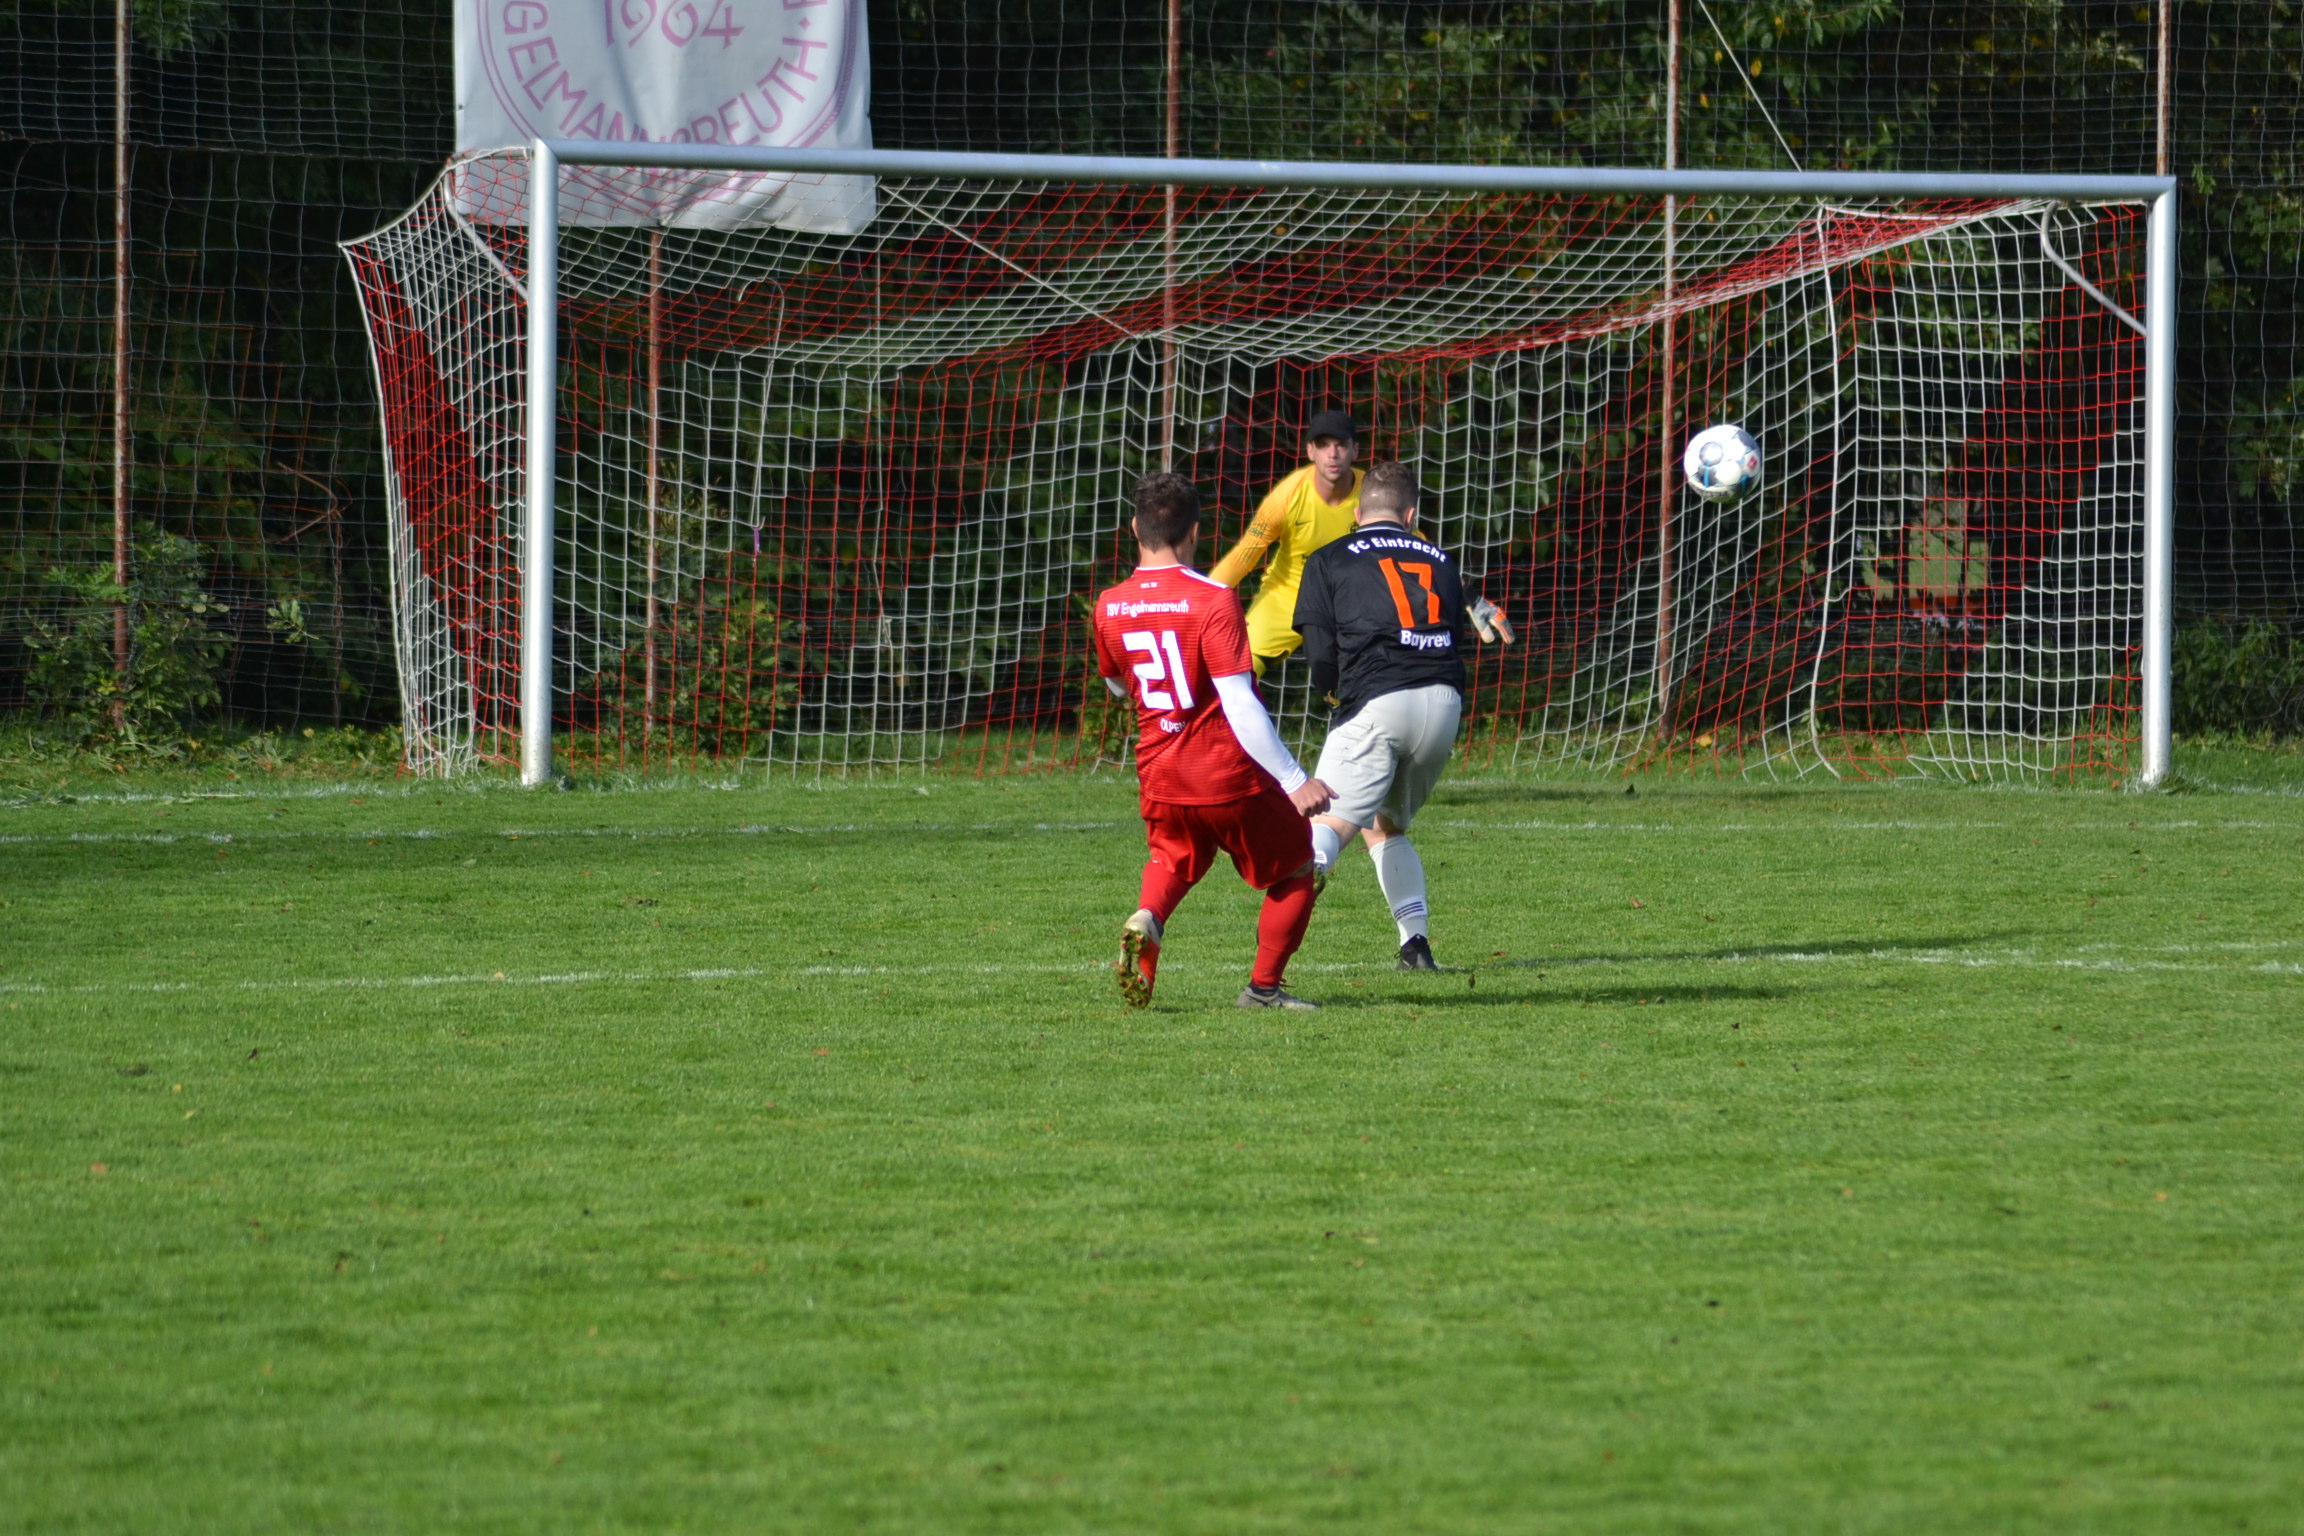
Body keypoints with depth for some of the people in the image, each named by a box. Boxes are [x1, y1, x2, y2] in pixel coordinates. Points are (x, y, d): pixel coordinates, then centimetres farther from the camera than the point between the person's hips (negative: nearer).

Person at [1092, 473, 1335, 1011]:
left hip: (1159, 776, 5)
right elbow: (1240, 707, -23)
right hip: (1231, 775, -5)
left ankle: (1147, 919, 0)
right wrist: (1295, 780, -21)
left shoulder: (1109, 607, -2)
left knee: (1174, 856, 31)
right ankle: (1264, 986, 14)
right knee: (1295, 871, 16)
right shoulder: (1212, 600, -18)